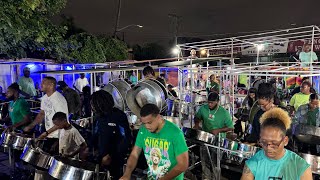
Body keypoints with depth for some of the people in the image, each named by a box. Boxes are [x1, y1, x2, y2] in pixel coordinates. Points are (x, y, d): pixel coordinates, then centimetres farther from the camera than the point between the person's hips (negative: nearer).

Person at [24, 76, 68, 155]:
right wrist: (30, 126, 10)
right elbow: (42, 114, 19)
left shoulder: (58, 99, -21)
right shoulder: (45, 98, 8)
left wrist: (47, 132, -21)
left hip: (59, 137, -8)